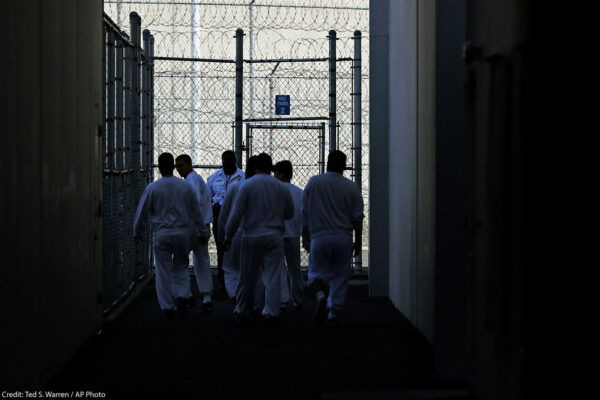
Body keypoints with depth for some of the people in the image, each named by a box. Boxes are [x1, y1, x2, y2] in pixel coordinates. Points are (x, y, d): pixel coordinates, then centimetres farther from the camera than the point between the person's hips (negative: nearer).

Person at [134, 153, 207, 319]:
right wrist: (201, 233, 17)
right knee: (181, 268, 15)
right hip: (182, 232, 1)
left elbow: (141, 213, 4)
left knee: (163, 271, 6)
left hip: (162, 234, -1)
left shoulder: (152, 188, -4)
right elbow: (196, 212, 7)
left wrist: (137, 233, 18)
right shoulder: (185, 186, 1)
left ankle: (167, 307, 7)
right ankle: (181, 296, -7)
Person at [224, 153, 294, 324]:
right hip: (274, 236, 1)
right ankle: (272, 312, -6)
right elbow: (290, 213, 12)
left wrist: (228, 236, 0)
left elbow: (236, 214, -8)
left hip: (252, 237, -1)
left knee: (248, 277, 9)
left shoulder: (247, 185, -6)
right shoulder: (281, 187, 2)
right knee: (273, 276, 1)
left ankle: (243, 312, 20)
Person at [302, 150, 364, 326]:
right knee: (340, 276, 10)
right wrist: (358, 242, 12)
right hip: (343, 237, 1)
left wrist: (305, 237, 12)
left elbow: (305, 213, 3)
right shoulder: (351, 187, 0)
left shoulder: (313, 182, 0)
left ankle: (321, 294, -21)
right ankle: (334, 314, 8)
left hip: (319, 237, -1)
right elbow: (357, 217, 2)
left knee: (317, 271, 10)